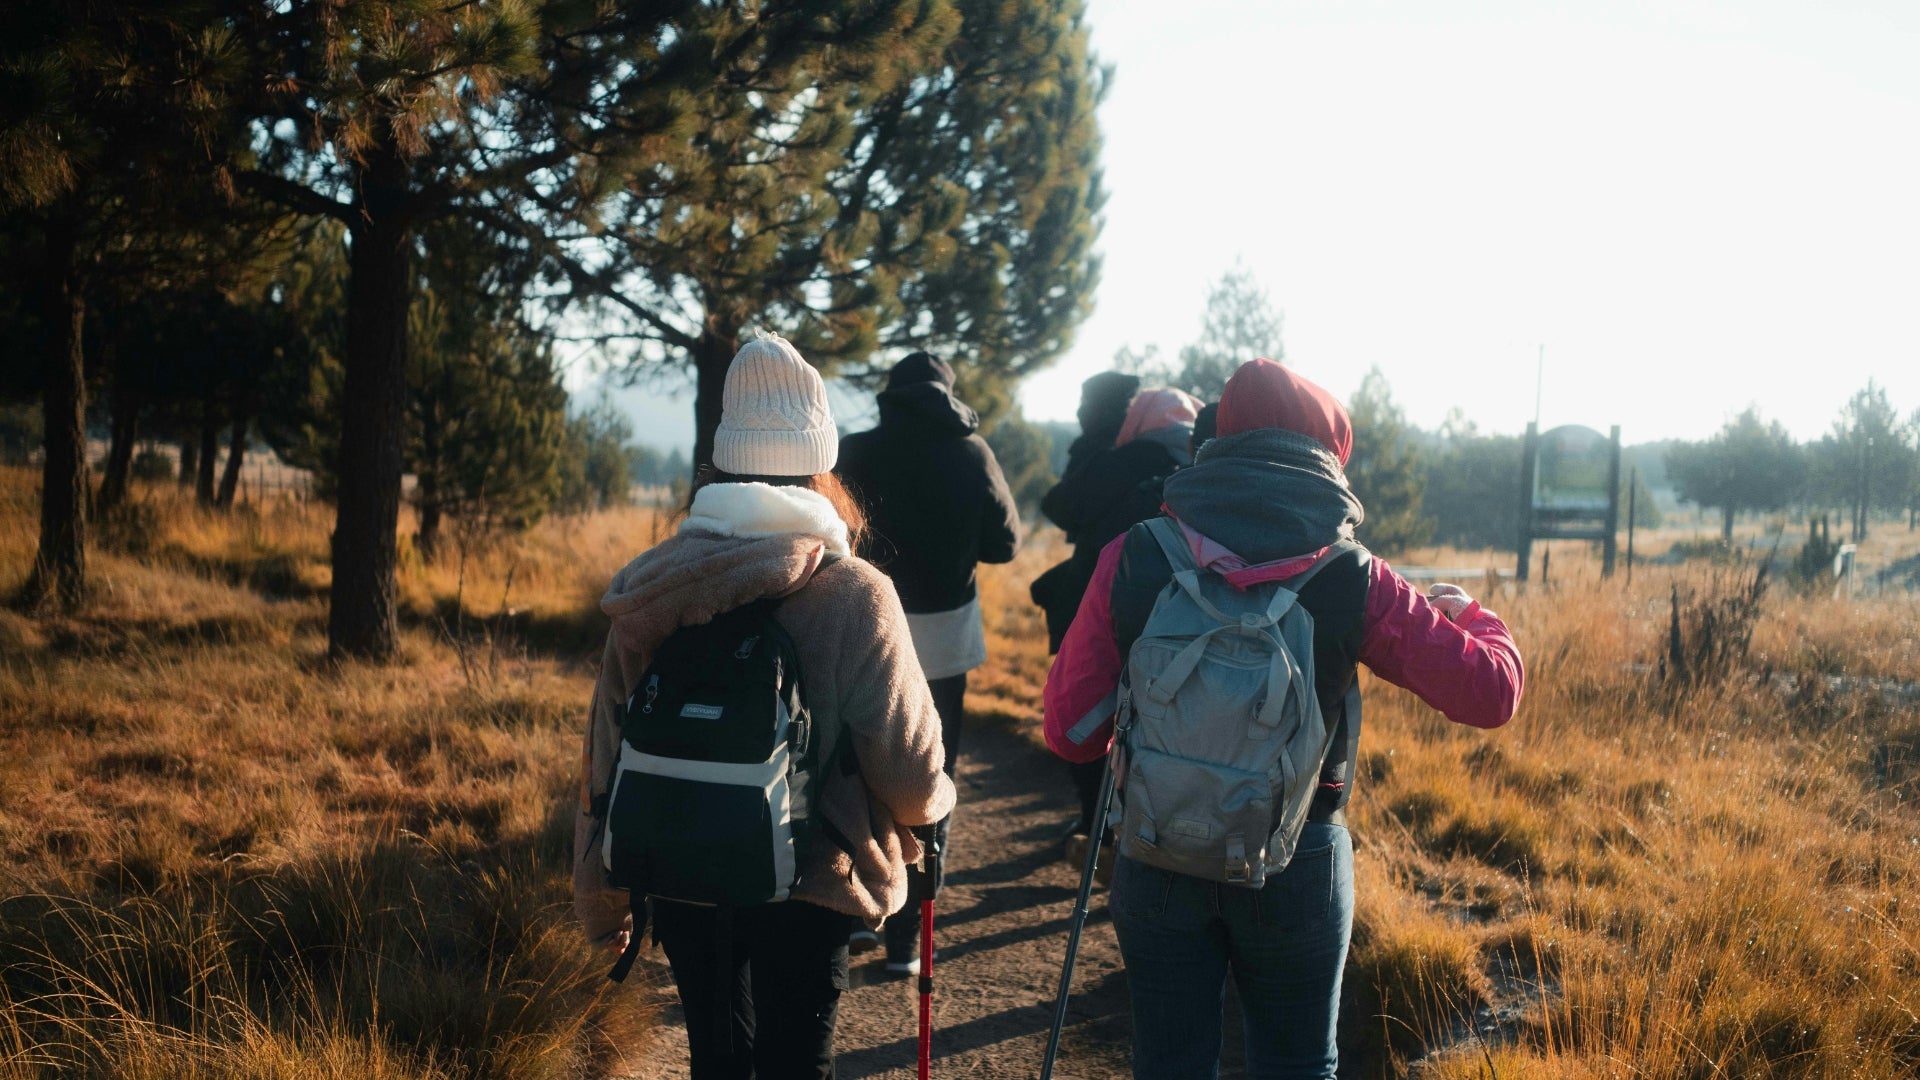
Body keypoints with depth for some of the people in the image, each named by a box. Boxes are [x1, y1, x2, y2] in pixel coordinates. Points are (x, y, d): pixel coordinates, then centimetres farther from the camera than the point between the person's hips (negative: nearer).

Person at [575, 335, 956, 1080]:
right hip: (805, 886, -3)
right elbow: (907, 764, -15)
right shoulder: (851, 595, -15)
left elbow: (605, 756, 0)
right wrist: (930, 803, 10)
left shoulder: (648, 591, -4)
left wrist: (599, 900, 12)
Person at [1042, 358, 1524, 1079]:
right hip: (1297, 860, -1)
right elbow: (1492, 692, -8)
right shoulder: (1353, 577, -10)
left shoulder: (1131, 560, -8)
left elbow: (1071, 733, -8)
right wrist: (1469, 616, 13)